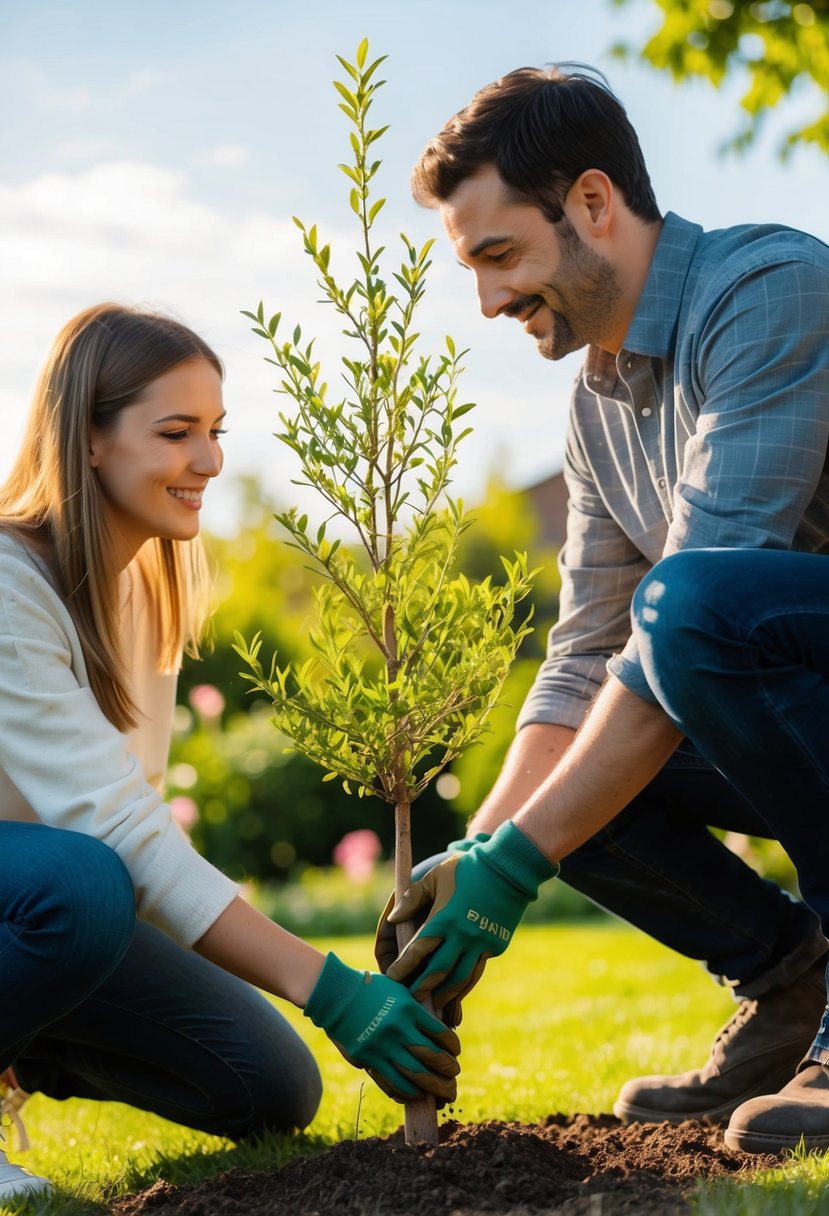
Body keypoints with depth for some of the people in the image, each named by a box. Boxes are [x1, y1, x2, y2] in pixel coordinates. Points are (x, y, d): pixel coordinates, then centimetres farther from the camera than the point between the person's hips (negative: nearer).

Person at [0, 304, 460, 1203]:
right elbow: (112, 828, -31)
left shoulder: (152, 583, 3)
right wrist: (328, 991, -36)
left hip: (75, 904, 8)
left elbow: (131, 803, 4)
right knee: (81, 883, -40)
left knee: (269, 1092, -4)